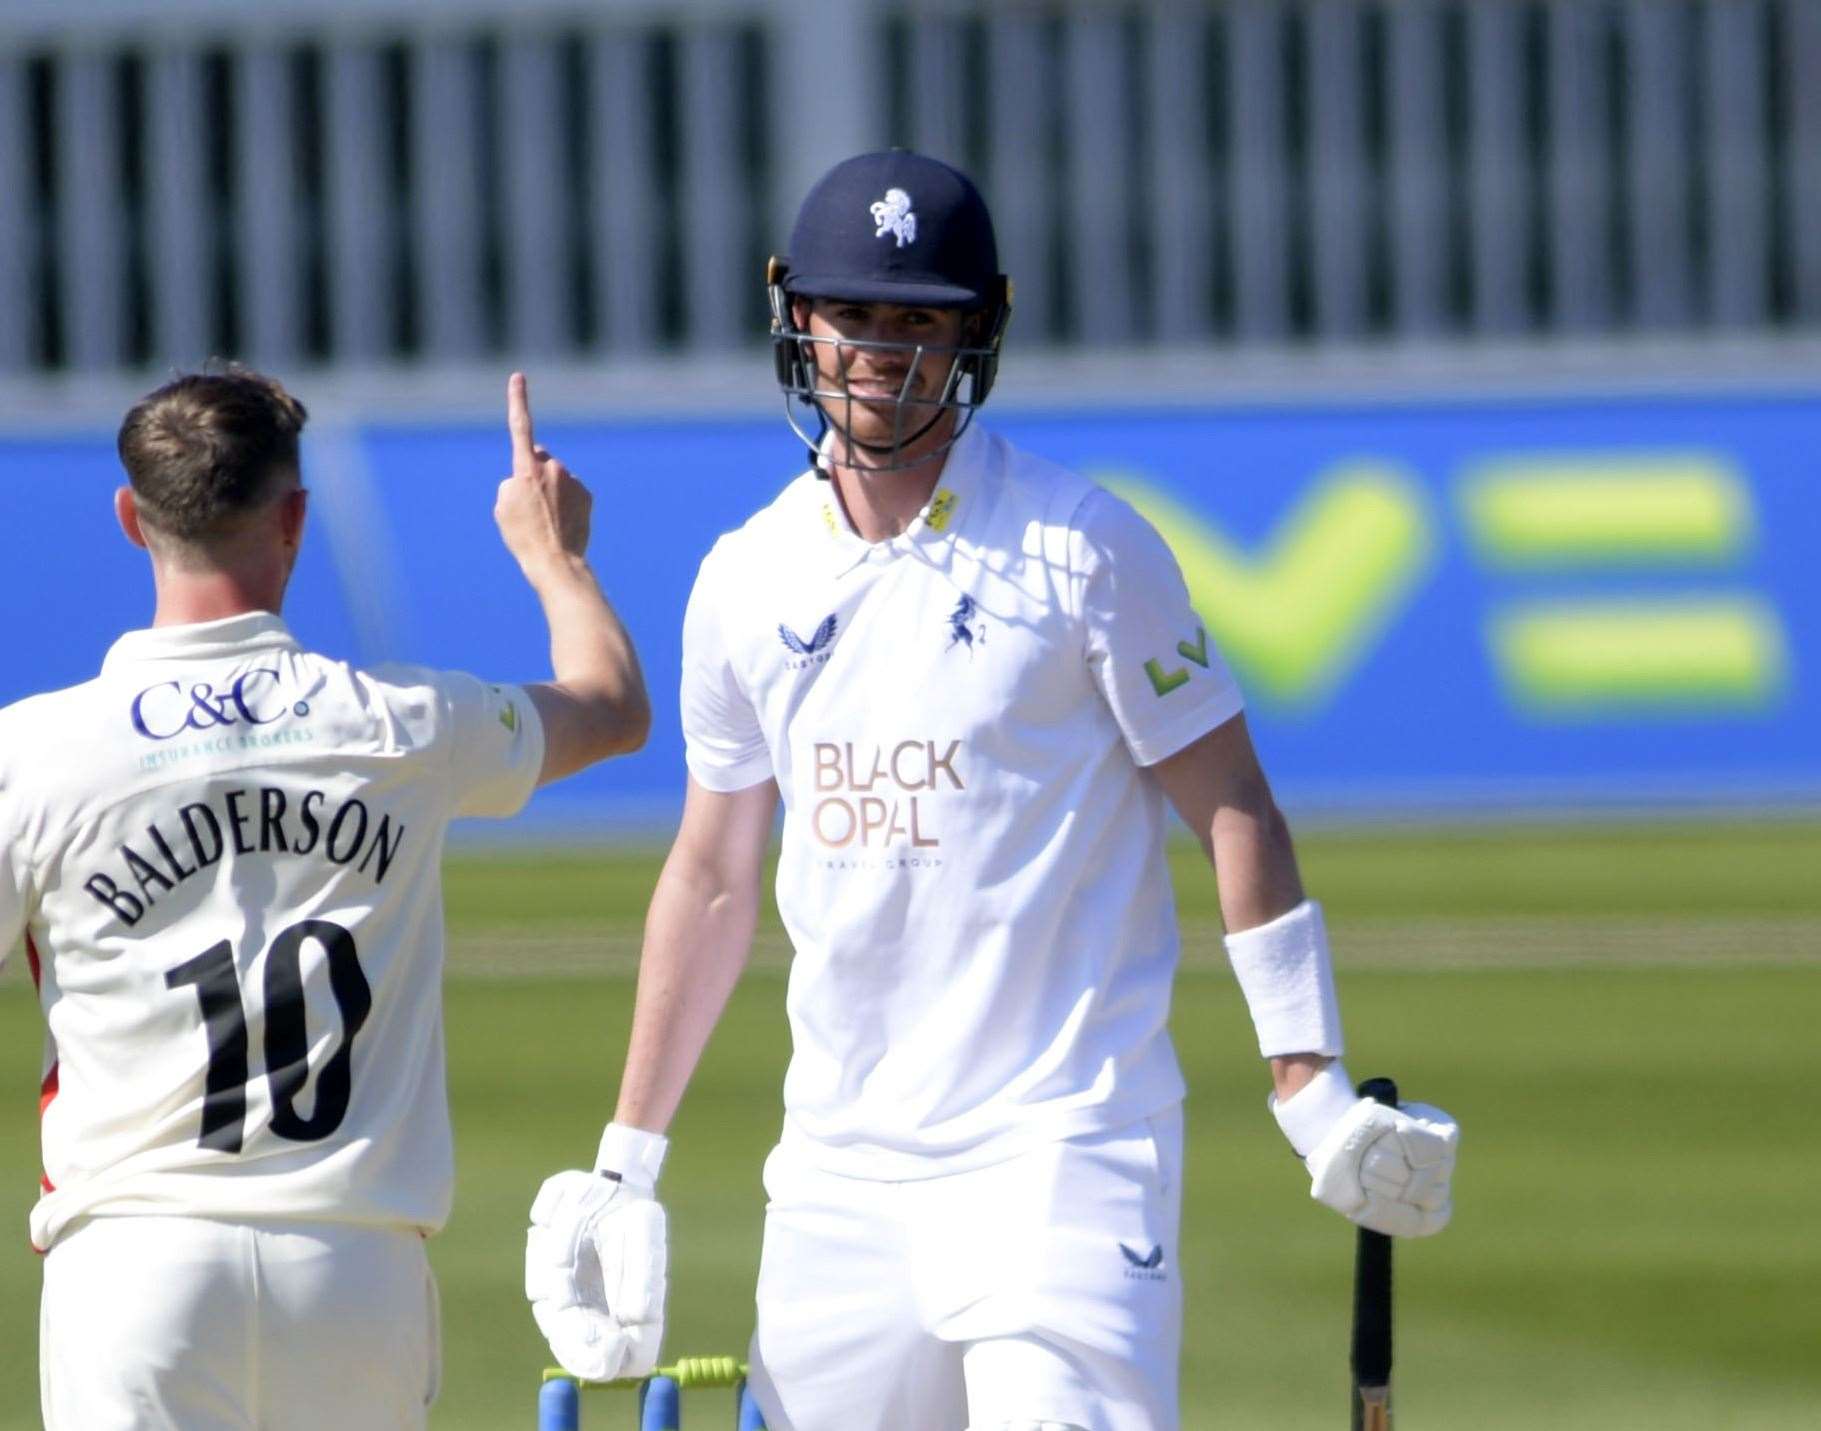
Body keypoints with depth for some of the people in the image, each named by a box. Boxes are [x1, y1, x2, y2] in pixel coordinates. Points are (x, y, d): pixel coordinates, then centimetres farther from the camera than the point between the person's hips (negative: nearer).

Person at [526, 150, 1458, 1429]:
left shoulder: (1083, 549, -4)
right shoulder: (748, 583, 10)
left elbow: (1234, 810, -3)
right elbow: (713, 878, 20)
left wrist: (1311, 1085, -11)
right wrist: (626, 1163, 20)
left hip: (1065, 1145, -5)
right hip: (840, 1167, 5)